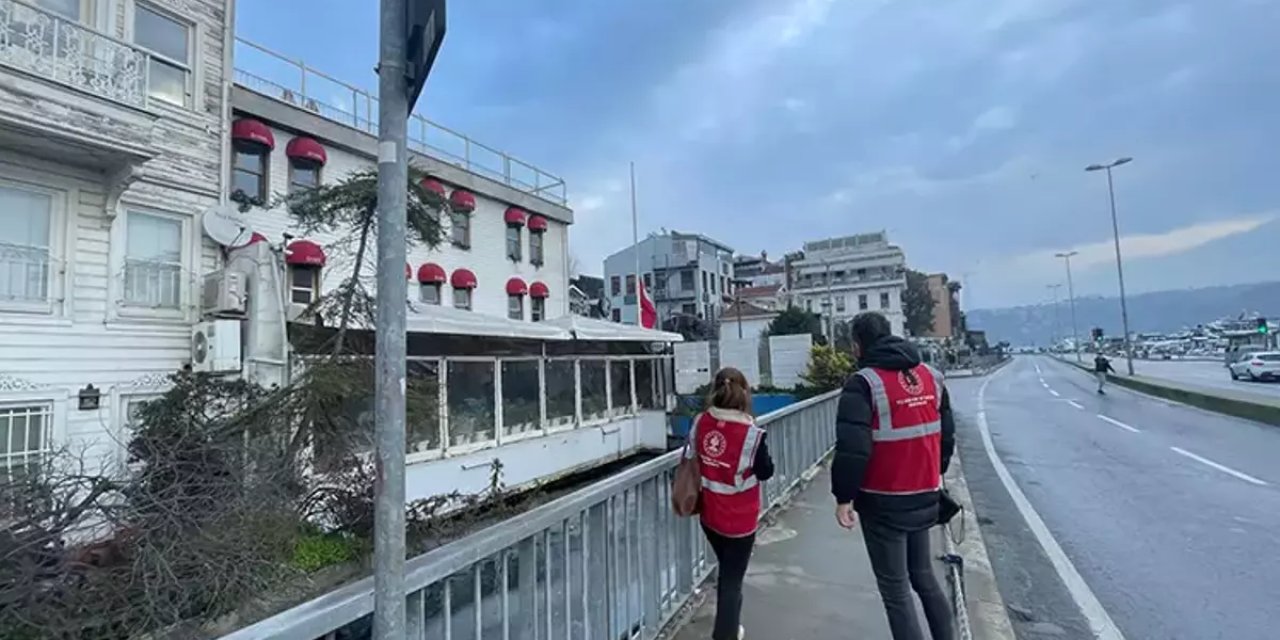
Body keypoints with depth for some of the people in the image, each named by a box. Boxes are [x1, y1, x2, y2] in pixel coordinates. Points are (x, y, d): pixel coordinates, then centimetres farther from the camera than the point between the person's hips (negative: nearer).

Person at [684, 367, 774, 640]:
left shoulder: (700, 423, -10)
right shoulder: (751, 433, -22)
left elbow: (691, 459, 2)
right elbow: (766, 472, -9)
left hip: (709, 515, 5)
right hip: (740, 520, -5)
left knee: (726, 572, 26)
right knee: (732, 579, 11)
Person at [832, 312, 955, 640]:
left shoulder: (864, 383, -17)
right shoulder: (930, 376, 5)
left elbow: (852, 448, -23)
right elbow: (947, 435, 12)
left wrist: (844, 496, -13)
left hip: (883, 502, -7)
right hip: (924, 496, 7)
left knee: (895, 588, 7)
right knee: (923, 576, 24)